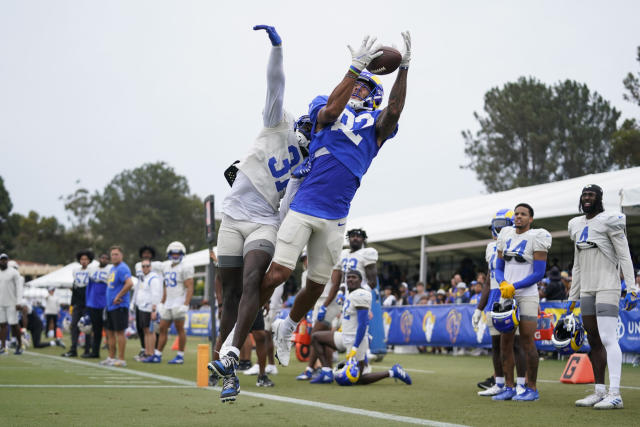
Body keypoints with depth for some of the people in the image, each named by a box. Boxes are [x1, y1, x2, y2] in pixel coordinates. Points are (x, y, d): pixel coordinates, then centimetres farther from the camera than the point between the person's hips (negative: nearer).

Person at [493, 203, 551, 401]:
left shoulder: (536, 238, -6)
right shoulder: (506, 236, 11)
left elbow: (539, 273, -11)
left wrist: (514, 287, -16)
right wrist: (503, 284, -7)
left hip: (527, 295, -6)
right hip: (507, 296, 6)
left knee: (527, 343, -5)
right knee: (505, 342, 6)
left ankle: (532, 389, 3)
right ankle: (509, 387, 12)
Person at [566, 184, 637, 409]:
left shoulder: (609, 221, -6)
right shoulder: (578, 226, 16)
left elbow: (624, 257, -9)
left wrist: (631, 289, -16)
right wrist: (573, 297, 20)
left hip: (607, 287, -7)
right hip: (587, 290, 8)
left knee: (608, 338, -15)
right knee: (594, 342, 8)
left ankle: (615, 394, -17)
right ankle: (600, 391, 13)